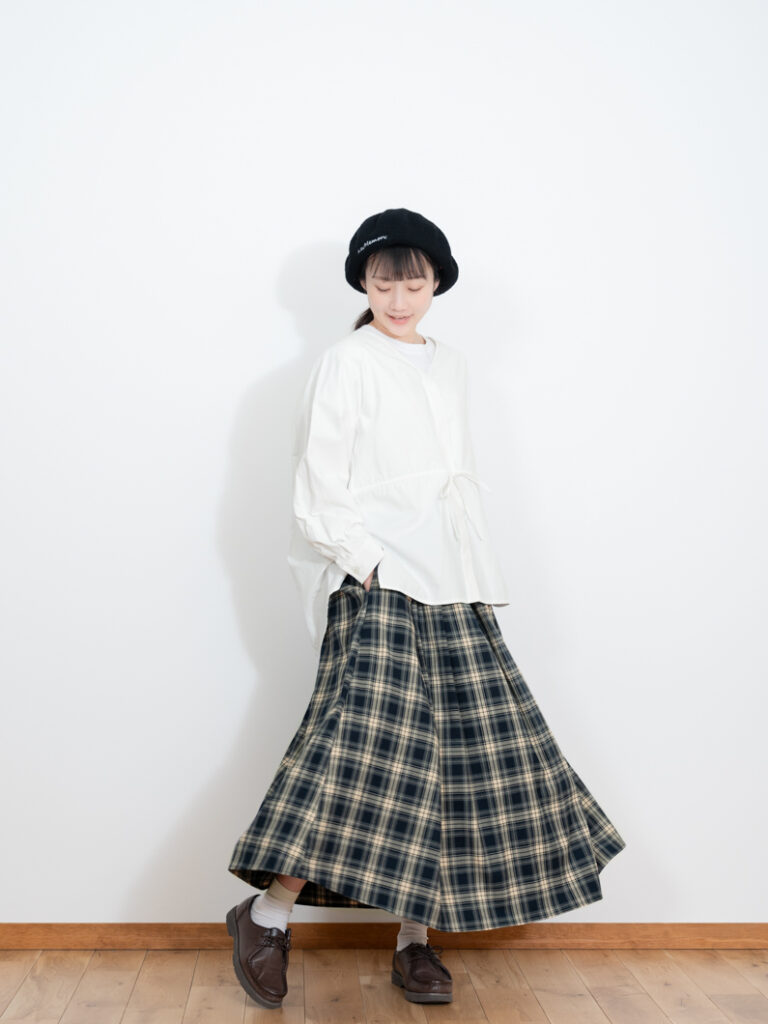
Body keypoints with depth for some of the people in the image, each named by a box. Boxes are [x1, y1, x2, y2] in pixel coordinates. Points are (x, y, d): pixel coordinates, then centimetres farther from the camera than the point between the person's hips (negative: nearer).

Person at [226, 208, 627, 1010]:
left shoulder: (452, 367, 19)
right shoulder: (345, 362, 2)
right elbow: (319, 481, -4)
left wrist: (481, 574, 14)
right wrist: (363, 561, -13)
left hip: (450, 582, 6)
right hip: (377, 580, -6)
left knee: (464, 744, 1)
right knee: (369, 735, -18)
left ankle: (416, 937, 10)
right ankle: (266, 915, -5)